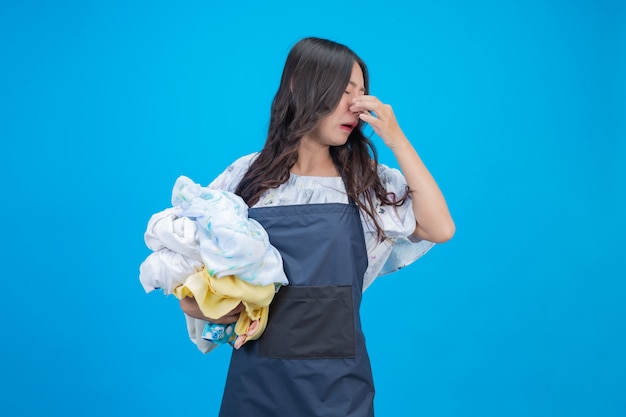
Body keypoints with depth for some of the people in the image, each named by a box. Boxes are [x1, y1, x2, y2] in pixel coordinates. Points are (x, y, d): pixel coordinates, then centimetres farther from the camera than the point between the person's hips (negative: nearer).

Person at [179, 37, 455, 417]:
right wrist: (192, 302, -11)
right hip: (258, 378, 0)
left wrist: (397, 140, -10)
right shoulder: (247, 176, 1)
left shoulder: (367, 182, 2)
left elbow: (440, 230, -10)